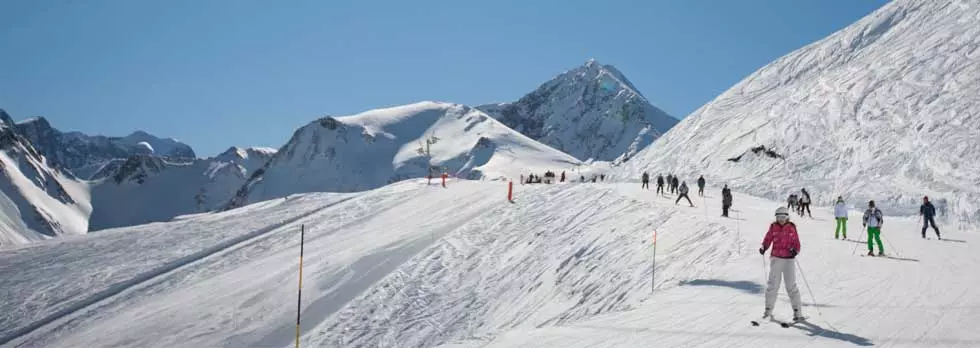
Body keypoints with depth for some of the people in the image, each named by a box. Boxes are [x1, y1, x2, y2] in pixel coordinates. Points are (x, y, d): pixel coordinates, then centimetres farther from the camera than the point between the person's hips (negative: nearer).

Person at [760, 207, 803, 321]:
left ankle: (797, 311, 2)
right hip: (776, 258, 1)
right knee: (772, 284, 4)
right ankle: (768, 309, 15)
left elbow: (796, 243, 1)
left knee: (791, 285, -3)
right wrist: (763, 247, -15)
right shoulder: (773, 227, 2)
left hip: (789, 259, -1)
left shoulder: (791, 227, 0)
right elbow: (768, 239, 4)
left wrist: (795, 250, -19)